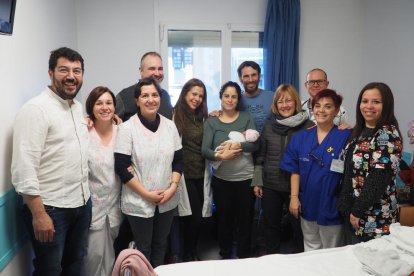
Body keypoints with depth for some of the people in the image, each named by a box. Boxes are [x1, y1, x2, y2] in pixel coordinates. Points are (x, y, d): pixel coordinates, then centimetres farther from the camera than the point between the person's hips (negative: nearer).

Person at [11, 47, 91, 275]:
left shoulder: (78, 107, 9)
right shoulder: (35, 109, -15)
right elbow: (24, 169, -20)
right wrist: (38, 214, -21)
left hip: (82, 204, 8)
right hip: (50, 208, -7)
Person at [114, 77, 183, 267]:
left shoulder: (170, 125, 2)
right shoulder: (127, 128, -10)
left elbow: (178, 160, 5)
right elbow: (121, 168, -13)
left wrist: (173, 187, -8)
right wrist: (146, 194, -15)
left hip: (167, 200, 4)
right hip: (139, 202, -3)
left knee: (160, 245, 19)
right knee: (143, 248, 12)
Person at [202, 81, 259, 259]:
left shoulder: (246, 118, 2)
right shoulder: (211, 121, 1)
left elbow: (255, 144, -8)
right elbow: (205, 150, -9)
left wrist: (237, 145, -24)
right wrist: (220, 156, -26)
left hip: (245, 178, 0)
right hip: (221, 179, 0)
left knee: (245, 219, 10)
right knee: (224, 219, 13)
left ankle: (244, 257, 28)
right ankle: (225, 256, 31)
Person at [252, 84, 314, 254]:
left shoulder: (308, 126, -6)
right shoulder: (269, 125, 4)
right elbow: (260, 155, 8)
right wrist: (257, 182, 5)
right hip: (270, 185, 3)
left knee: (299, 225, 9)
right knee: (271, 224, 14)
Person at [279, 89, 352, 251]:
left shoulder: (345, 137, -9)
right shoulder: (301, 137, 4)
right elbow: (295, 170, 3)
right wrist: (294, 197, -1)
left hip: (332, 206, -4)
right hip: (307, 204, 4)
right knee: (310, 250, 21)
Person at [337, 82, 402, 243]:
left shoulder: (388, 135, -15)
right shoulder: (360, 131, 9)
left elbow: (379, 180, -20)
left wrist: (358, 211, -17)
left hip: (375, 216, -7)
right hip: (354, 211, 7)